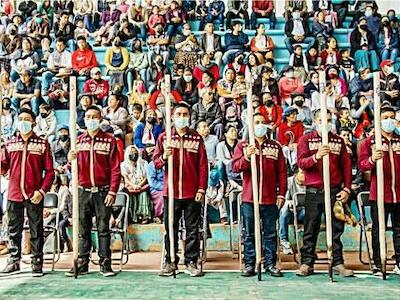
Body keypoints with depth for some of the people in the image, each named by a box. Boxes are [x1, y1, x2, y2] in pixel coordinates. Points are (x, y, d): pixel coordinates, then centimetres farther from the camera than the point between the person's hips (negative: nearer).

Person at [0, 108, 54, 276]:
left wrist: (42, 191, -10)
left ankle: (37, 263, 12)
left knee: (36, 230, 4)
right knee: (14, 230, 10)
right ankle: (14, 261, 21)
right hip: (14, 193, 3)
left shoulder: (42, 144, 2)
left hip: (34, 195, -3)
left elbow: (49, 171, -1)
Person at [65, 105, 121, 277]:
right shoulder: (79, 141, 11)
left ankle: (105, 264, 9)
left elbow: (115, 169, -3)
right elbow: (74, 168, 12)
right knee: (83, 230, 8)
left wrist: (112, 192, -10)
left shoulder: (109, 140, 1)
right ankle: (82, 264, 15)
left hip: (103, 192, -3)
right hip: (83, 191, 3)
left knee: (103, 229, 2)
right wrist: (71, 161, -10)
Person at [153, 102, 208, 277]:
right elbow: (155, 163, 6)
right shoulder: (164, 137, 6)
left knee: (192, 229, 6)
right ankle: (170, 262, 19)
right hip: (170, 191, 1)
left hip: (192, 192, 0)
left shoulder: (197, 138, 5)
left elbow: (203, 165, 3)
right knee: (170, 228, 8)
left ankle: (191, 262, 16)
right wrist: (164, 158, -16)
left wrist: (201, 189, -3)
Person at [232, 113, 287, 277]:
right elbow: (235, 167, -3)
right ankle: (249, 264, 14)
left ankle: (270, 263, 15)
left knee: (270, 233, 6)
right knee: (249, 233, 5)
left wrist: (281, 194, 2)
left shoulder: (275, 146, 9)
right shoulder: (243, 145, 7)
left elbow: (282, 172, 8)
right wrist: (246, 157, -21)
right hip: (249, 198, -1)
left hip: (270, 198, 1)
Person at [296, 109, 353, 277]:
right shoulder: (305, 140, 3)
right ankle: (307, 263, 12)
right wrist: (316, 157, -28)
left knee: (336, 229, 6)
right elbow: (301, 163, -10)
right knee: (310, 230, 4)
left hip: (335, 191, 2)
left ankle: (338, 263, 16)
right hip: (313, 192, -2)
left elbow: (346, 166, 8)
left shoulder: (338, 141, 10)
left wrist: (347, 189, 0)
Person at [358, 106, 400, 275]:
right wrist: (372, 160, -22)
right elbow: (361, 165, -2)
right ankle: (377, 264, 12)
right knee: (378, 230, 4)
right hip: (379, 193, -3)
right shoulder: (369, 141, 4)